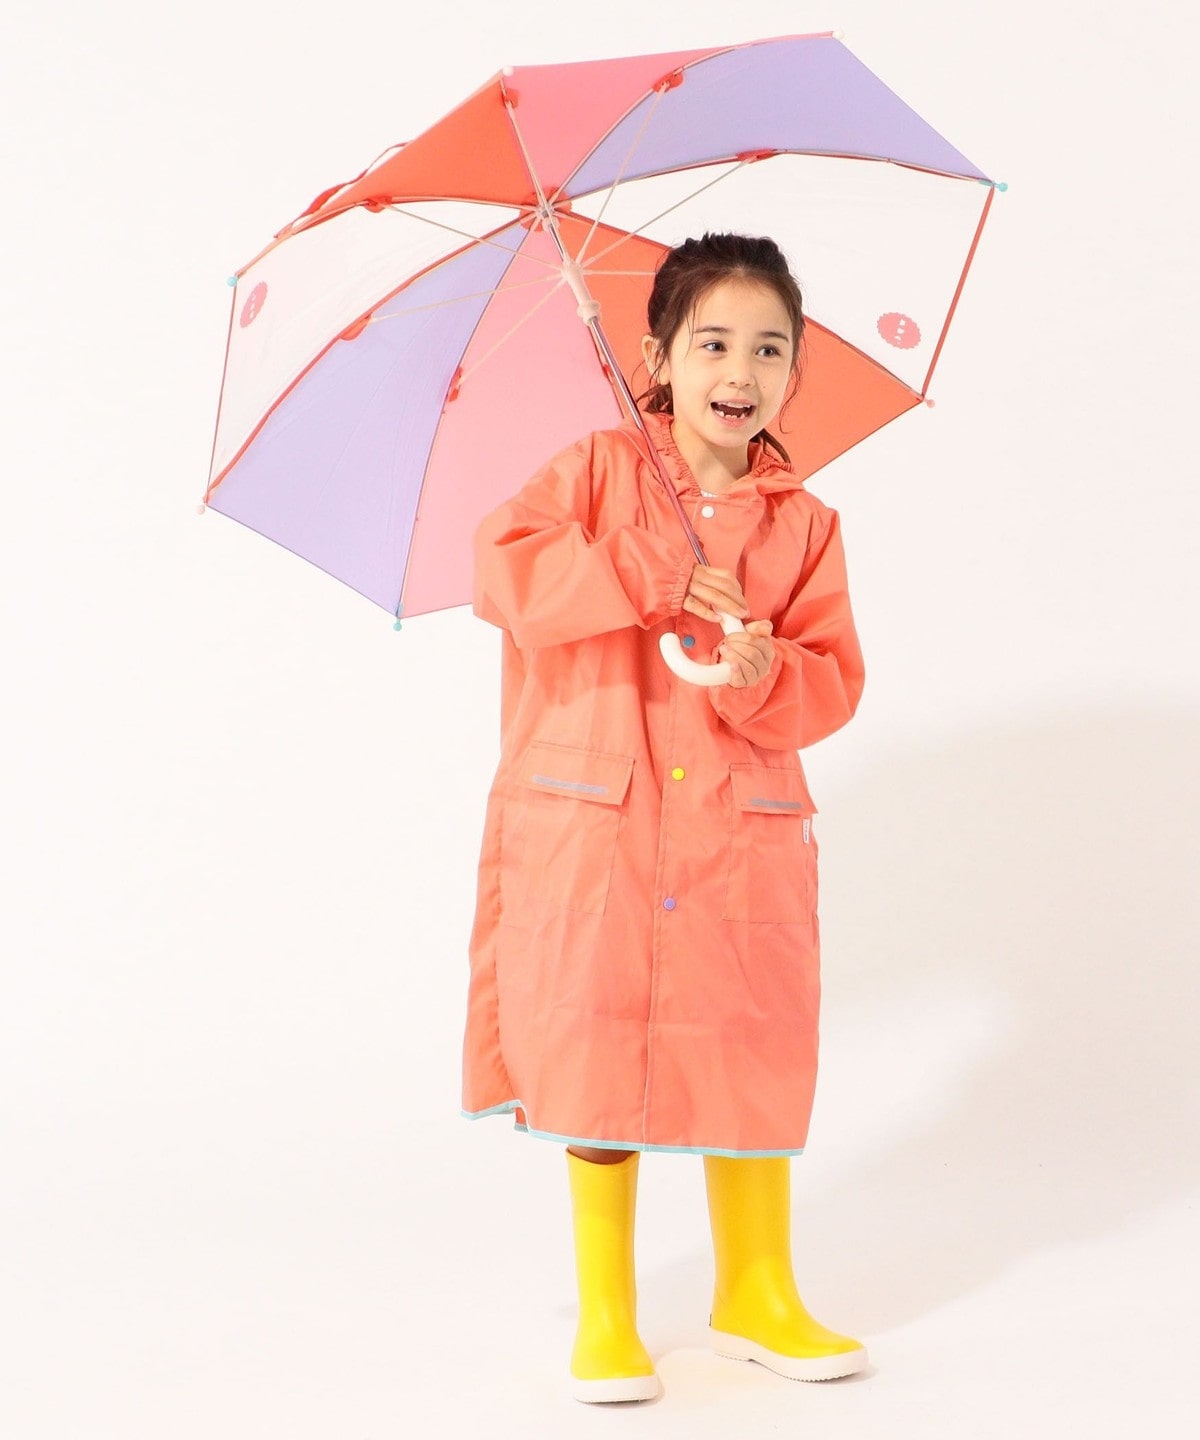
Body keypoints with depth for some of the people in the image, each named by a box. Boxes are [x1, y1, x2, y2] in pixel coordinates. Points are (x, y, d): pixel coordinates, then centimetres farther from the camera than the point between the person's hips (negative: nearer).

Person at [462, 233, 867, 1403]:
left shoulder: (803, 522, 7)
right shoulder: (602, 467, 2)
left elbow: (833, 679, 3)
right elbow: (503, 570, -13)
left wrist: (769, 678, -19)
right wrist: (653, 575, -17)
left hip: (744, 837, 2)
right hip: (593, 829, -2)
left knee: (752, 1061, 9)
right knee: (596, 1063, 2)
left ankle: (757, 1295, 27)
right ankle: (604, 1315, 16)